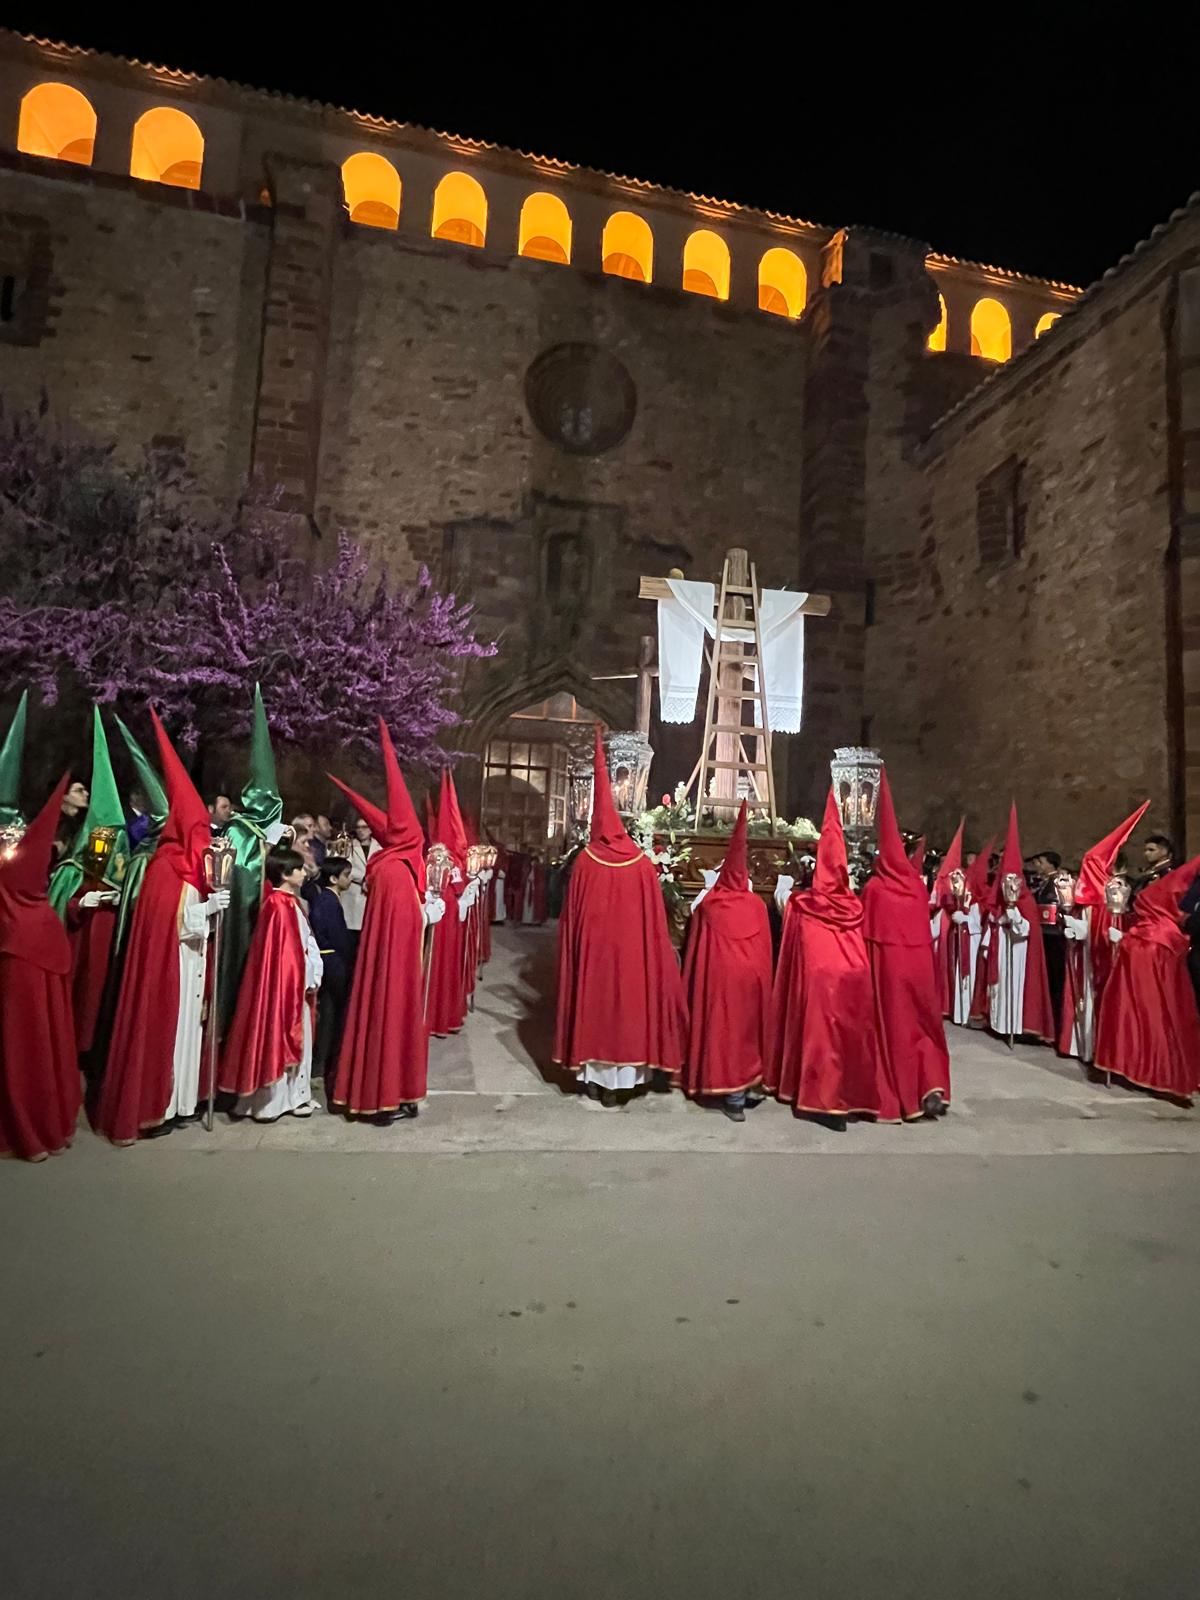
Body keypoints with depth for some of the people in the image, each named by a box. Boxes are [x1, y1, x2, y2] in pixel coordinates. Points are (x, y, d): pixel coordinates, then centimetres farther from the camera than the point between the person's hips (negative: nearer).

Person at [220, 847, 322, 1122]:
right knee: (278, 1037, 1)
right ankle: (272, 1100, 12)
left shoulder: (290, 902, 11)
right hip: (284, 983, -9)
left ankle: (293, 1095, 23)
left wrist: (310, 979, 10)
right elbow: (285, 950, -20)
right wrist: (303, 982, -16)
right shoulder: (280, 905, -18)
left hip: (295, 982, 10)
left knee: (295, 1037, 14)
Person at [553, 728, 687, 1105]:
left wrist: (572, 947, 10)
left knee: (593, 1001, 13)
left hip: (591, 948, 0)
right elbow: (654, 922, -5)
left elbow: (571, 916, -4)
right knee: (623, 1002, 11)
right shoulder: (642, 863, -7)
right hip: (630, 950, 0)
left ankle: (594, 1077, 21)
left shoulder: (585, 860, -9)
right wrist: (647, 952, 7)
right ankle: (615, 1080, 18)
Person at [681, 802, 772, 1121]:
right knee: (746, 1027, 15)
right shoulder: (757, 905, -2)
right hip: (751, 976, 2)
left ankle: (732, 1096, 12)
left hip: (719, 975, -2)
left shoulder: (708, 905, -7)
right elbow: (764, 952, 4)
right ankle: (746, 1085, 24)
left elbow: (696, 950, -2)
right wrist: (761, 978, 14)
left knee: (724, 1027, 7)